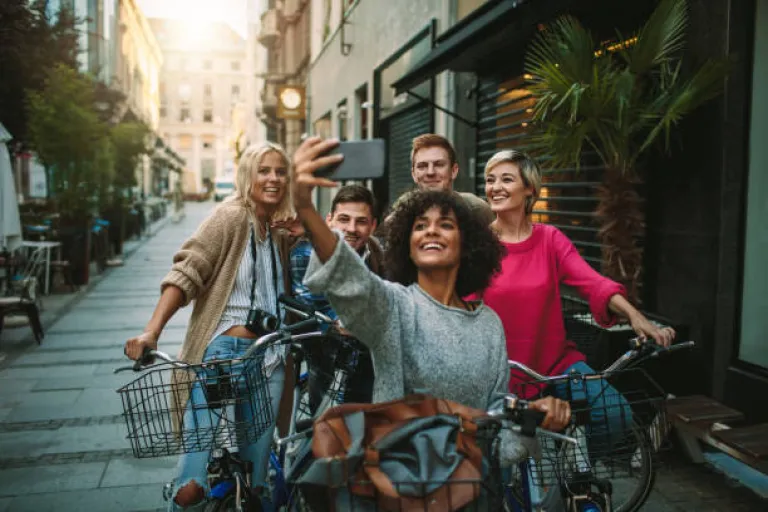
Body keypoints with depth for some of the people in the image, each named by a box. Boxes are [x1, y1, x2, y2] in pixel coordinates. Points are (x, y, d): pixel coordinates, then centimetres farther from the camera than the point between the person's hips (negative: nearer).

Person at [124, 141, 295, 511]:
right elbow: (186, 274, -13)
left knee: (253, 475, 12)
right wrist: (151, 331, -23)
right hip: (223, 353, -5)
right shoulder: (231, 217, -7)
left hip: (269, 358, 5)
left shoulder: (283, 229, 11)